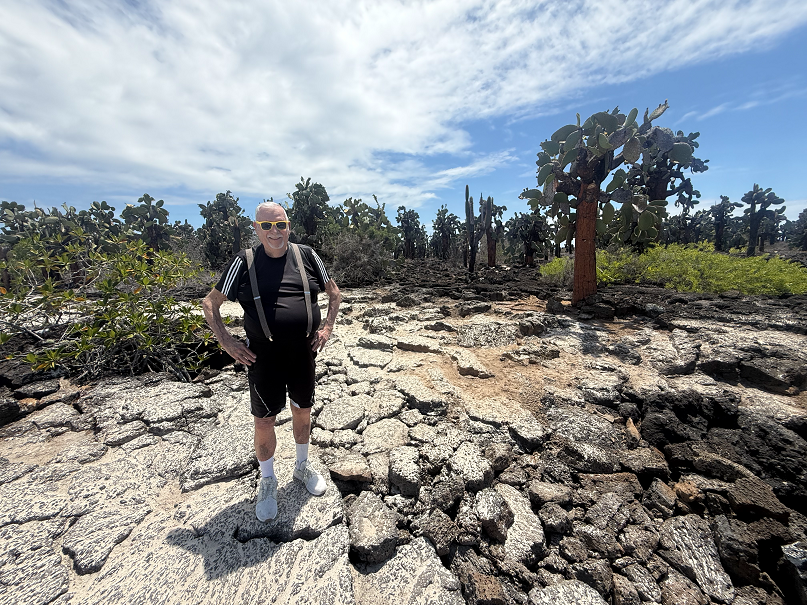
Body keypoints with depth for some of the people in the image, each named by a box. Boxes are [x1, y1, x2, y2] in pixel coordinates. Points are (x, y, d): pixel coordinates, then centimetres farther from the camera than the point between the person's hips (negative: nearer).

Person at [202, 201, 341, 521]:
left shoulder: (306, 256, 0)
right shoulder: (244, 262, -3)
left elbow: (334, 293, 10)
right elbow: (210, 304, 5)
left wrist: (327, 327, 0)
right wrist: (227, 342, -6)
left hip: (304, 352, 2)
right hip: (263, 356, -1)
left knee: (302, 411, 17)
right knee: (264, 421, 10)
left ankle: (303, 466, 44)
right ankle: (267, 481, 38)